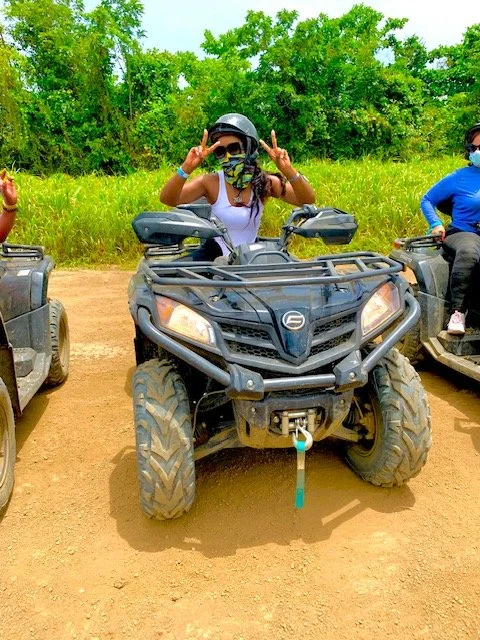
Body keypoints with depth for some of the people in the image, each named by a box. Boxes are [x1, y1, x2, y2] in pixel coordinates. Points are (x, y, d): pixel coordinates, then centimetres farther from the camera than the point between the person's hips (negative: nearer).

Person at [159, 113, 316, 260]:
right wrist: (187, 168, -38)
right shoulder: (210, 182, -10)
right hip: (213, 256, -1)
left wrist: (288, 171, -33)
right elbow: (167, 199, -22)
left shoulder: (265, 182, -6)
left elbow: (308, 200, -16)